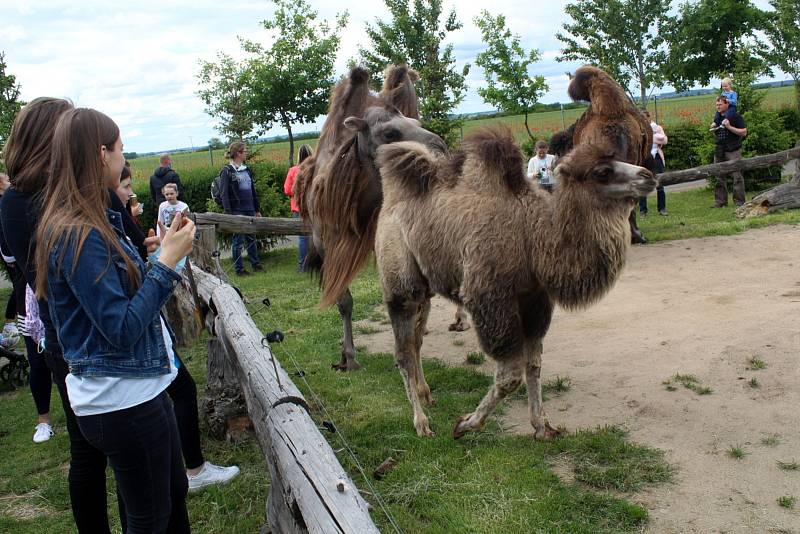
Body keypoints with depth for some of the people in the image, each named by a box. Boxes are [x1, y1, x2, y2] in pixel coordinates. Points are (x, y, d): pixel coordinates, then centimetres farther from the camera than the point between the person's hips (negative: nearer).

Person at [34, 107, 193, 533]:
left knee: (175, 492, 24)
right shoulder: (79, 234, -23)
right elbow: (122, 329, -23)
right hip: (122, 401, -9)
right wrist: (167, 262, -20)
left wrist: (166, 252, 8)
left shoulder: (87, 223, 6)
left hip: (140, 388, 9)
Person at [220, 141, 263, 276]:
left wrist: (257, 209, 18)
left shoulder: (247, 170, 14)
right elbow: (224, 194, -11)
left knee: (251, 238, 13)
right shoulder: (227, 171, -7)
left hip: (250, 210, 6)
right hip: (237, 211, -6)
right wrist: (229, 213, -17)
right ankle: (239, 269, 8)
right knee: (238, 241, 1)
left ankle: (255, 263, 24)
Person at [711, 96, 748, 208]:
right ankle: (720, 201, 11)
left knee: (737, 176, -5)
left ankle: (739, 201, -2)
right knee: (719, 177, 6)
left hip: (733, 151, -6)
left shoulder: (735, 116, -3)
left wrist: (729, 127, -16)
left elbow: (744, 132, -9)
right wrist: (714, 130, 6)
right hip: (719, 151, 6)